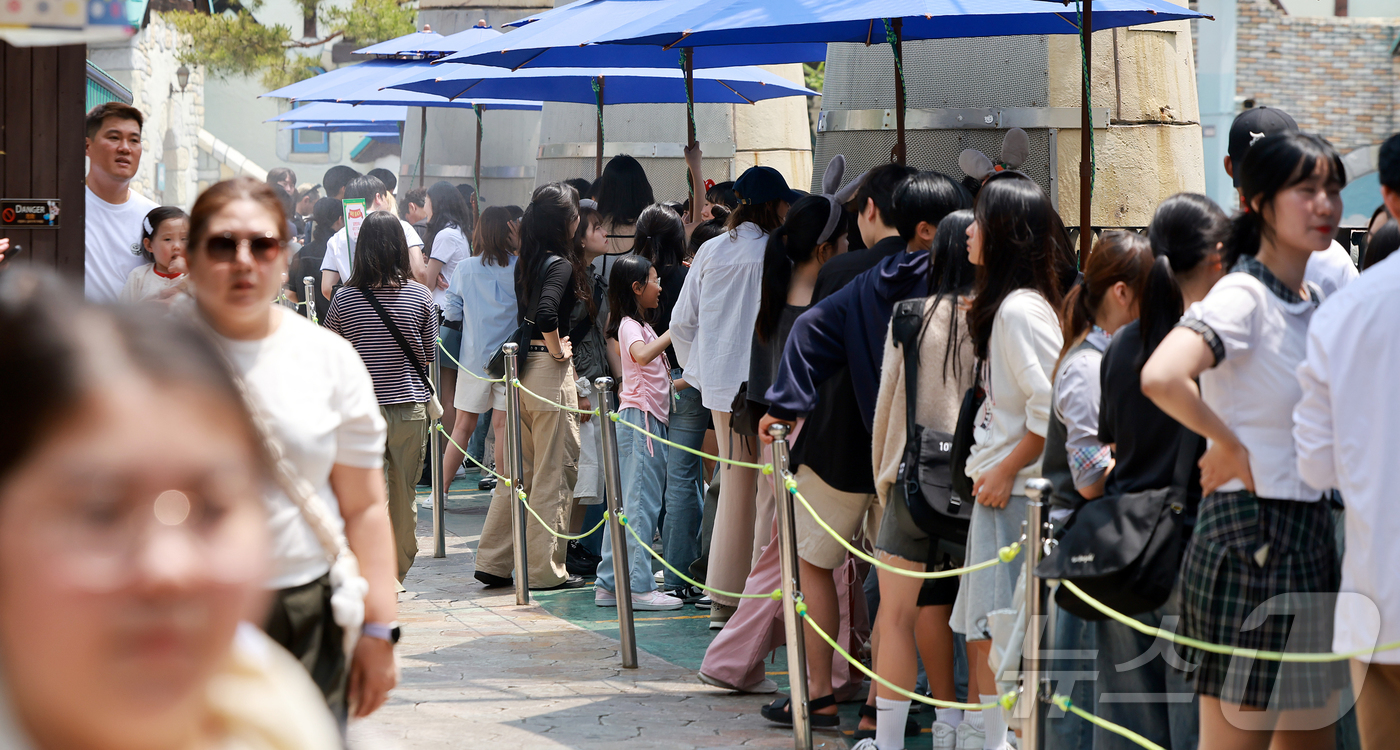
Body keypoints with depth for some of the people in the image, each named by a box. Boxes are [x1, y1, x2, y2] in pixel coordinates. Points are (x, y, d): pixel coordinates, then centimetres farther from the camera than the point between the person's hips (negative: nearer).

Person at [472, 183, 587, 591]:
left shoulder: (525, 262, 10)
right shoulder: (561, 264, -15)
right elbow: (546, 313, -29)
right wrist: (558, 351, -15)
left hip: (521, 369, 8)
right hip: (550, 370, -8)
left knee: (517, 470, 15)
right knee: (554, 474, 0)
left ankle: (493, 562, 18)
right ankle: (545, 569, 4)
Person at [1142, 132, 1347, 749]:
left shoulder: (1317, 300, 12)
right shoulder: (1242, 297, -13)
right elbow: (1161, 378, -33)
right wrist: (1231, 447, -19)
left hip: (1309, 535, 9)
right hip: (1248, 533, -9)